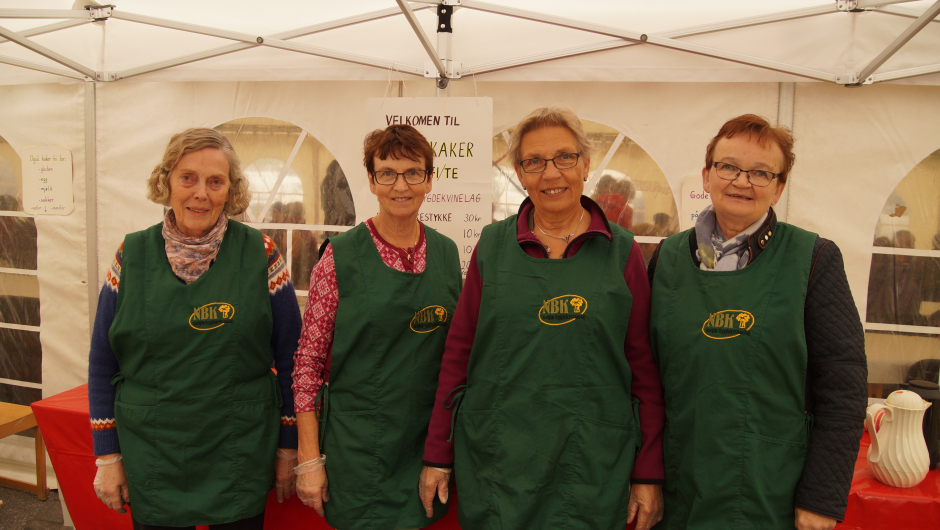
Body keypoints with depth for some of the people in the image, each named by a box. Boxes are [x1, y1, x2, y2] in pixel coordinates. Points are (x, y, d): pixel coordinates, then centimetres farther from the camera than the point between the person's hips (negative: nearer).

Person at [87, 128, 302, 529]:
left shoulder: (260, 255, -7)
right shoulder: (132, 255, -2)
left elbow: (290, 358, -2)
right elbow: (103, 363, 5)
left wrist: (288, 447, 0)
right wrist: (107, 455, 4)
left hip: (240, 461, -1)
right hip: (149, 461, 2)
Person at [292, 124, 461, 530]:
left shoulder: (446, 252, 2)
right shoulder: (341, 256, -10)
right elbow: (308, 358, -8)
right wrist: (309, 458, -9)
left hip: (429, 439, 4)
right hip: (358, 445, -3)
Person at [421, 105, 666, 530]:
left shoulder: (622, 252, -1)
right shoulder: (492, 245, 1)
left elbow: (644, 367, 1)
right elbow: (458, 353, 3)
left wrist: (649, 475, 1)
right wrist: (437, 455, 3)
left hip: (592, 471, 0)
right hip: (495, 467, 1)